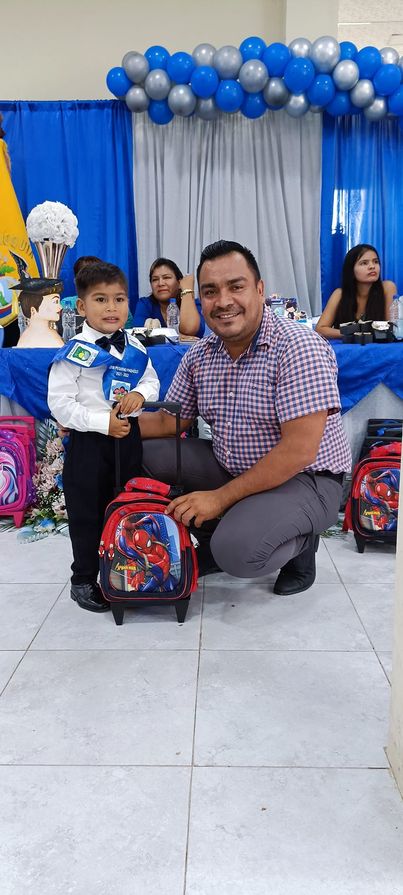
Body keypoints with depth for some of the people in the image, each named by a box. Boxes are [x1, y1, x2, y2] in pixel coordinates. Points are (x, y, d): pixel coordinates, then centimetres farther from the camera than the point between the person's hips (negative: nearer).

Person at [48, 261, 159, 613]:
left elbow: (152, 382, 12)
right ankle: (83, 580, 23)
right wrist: (102, 422, -21)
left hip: (128, 438, 5)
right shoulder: (75, 352, -13)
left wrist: (141, 393, -12)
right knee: (88, 514, 6)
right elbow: (59, 402, -16)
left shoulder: (135, 347, 3)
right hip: (88, 443, -5)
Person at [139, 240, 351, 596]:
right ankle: (214, 541, 8)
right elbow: (169, 421, 8)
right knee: (146, 454, -7)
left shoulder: (299, 347, -22)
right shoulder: (199, 355, 0)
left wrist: (221, 497, -24)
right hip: (231, 469, 7)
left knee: (236, 551, -31)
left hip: (303, 480, -6)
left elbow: (299, 451, -27)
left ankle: (300, 543, 4)